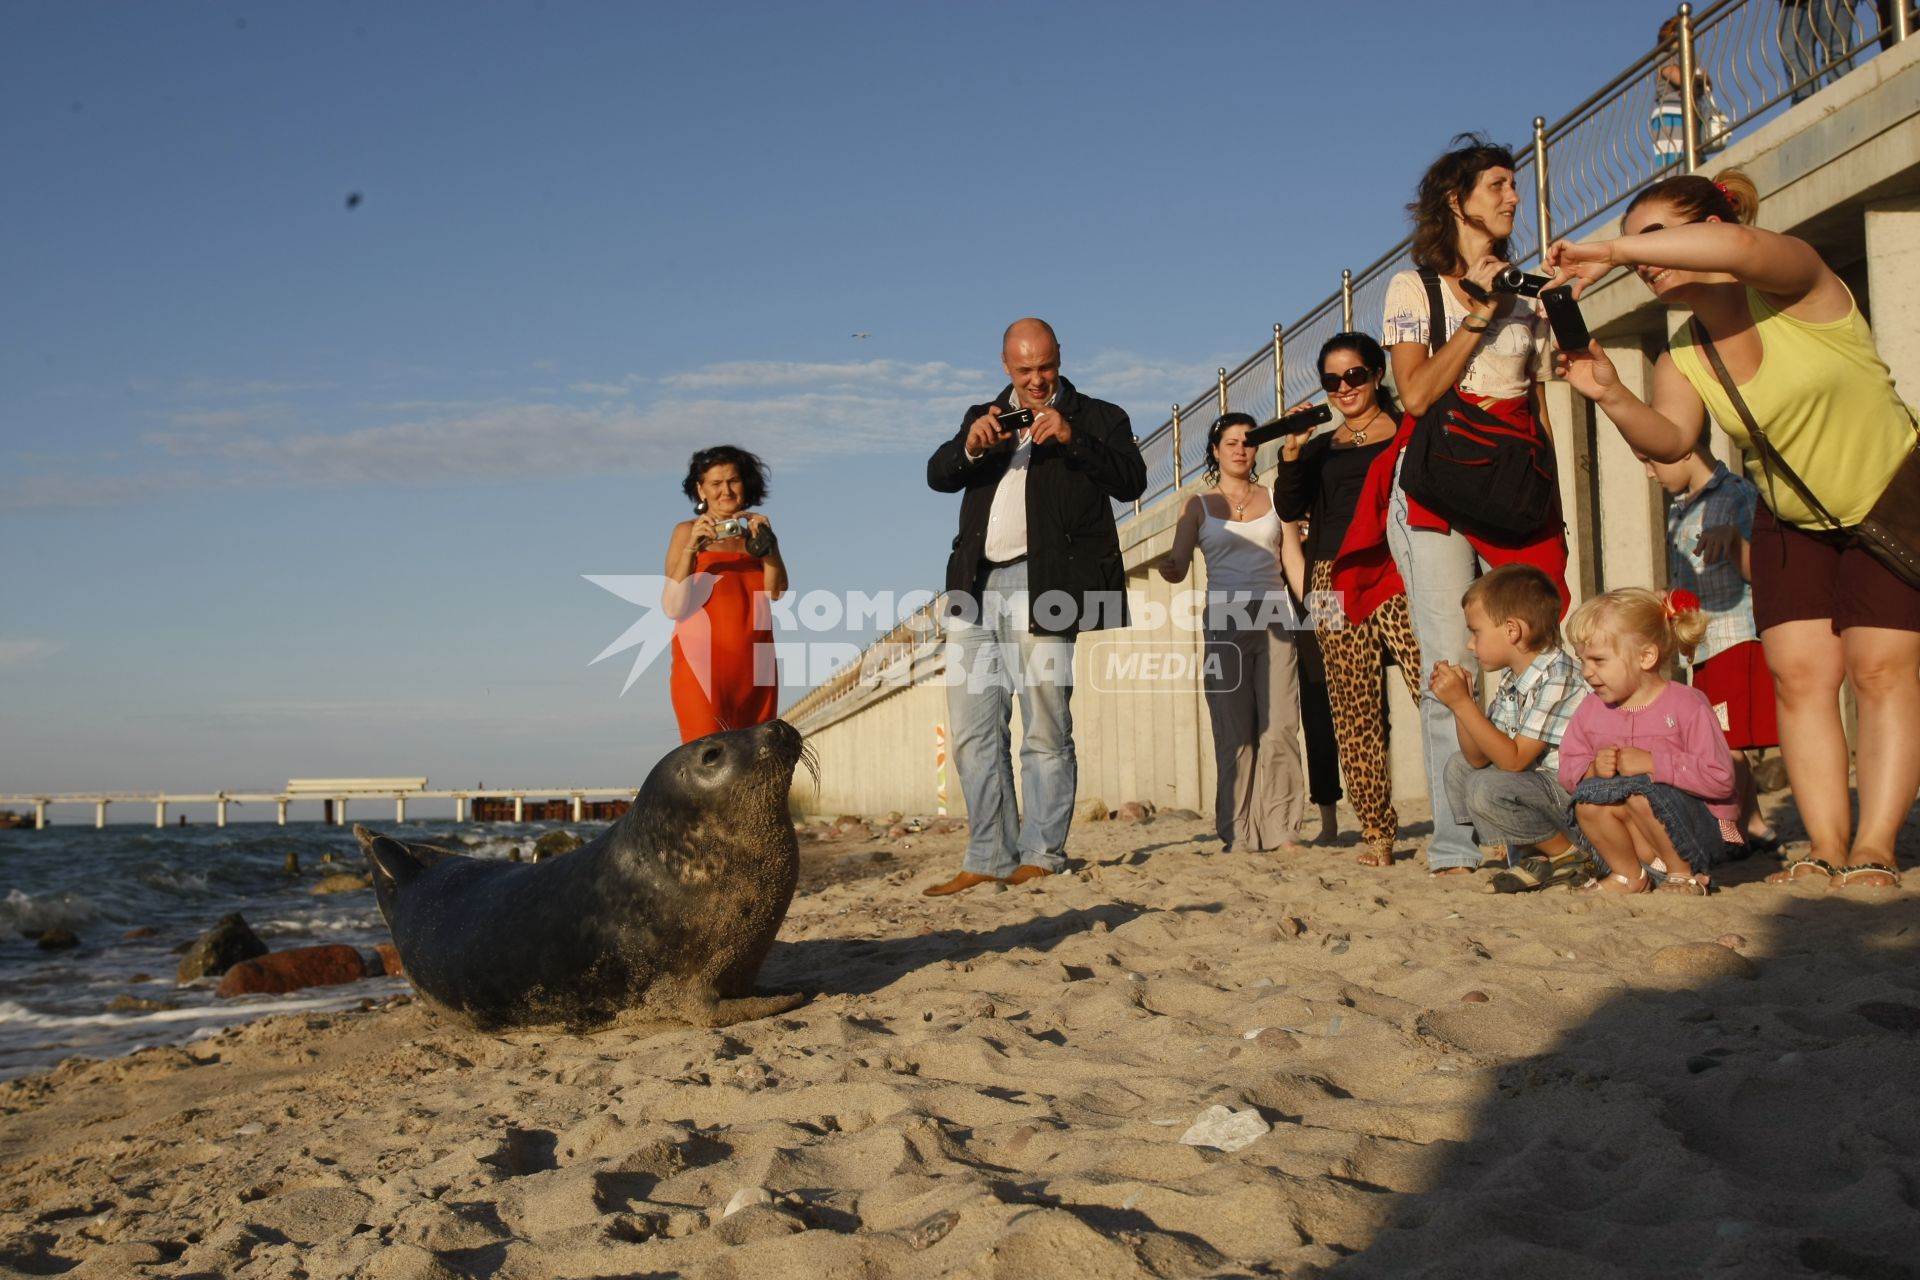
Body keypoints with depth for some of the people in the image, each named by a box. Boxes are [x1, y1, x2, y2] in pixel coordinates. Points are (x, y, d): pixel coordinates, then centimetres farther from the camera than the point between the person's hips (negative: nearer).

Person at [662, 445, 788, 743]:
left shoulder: (754, 534, 15)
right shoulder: (687, 532, 4)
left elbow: (776, 592, 0)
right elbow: (673, 607, -7)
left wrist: (768, 543, -15)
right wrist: (690, 549, -18)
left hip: (755, 667, 4)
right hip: (702, 663, -4)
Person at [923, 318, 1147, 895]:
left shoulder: (1097, 418, 9)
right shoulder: (983, 417, 21)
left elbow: (1132, 480, -6)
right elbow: (937, 475, 7)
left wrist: (1074, 440, -19)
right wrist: (971, 447, -13)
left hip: (1040, 588, -5)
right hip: (977, 589, 5)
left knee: (1045, 733, -5)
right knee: (973, 733, 4)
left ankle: (1041, 857, 2)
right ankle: (989, 859, 10)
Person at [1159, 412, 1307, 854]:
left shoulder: (1275, 499, 13)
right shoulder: (1198, 504, 10)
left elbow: (1295, 562, 8)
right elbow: (1179, 565, 1)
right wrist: (1170, 568, -24)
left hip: (1275, 619, 1)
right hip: (1225, 621, -1)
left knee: (1279, 727, -6)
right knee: (1234, 731, -3)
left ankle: (1280, 829, -5)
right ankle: (1240, 833, -1)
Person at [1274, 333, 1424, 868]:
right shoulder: (1320, 448, 20)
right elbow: (1290, 509, 8)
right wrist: (1291, 453, -6)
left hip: (1401, 575, -3)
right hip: (1338, 582, 3)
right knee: (1354, 713, -1)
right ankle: (1377, 832, 3)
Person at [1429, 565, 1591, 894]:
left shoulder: (1556, 679, -22)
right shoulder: (1511, 681, 7)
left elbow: (1514, 760, -25)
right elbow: (1479, 758, 7)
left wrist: (1462, 704, -24)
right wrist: (1461, 702, -6)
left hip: (1578, 795, -10)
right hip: (1536, 785, 10)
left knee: (1489, 789, -28)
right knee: (1459, 766, 14)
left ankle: (1567, 855, -5)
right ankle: (1528, 853, 7)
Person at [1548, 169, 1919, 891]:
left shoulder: (1791, 286, -22)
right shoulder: (1681, 360, -5)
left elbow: (1739, 246, -45)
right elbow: (1668, 440, -21)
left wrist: (1607, 251, -42)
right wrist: (1611, 397, -40)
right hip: (1792, 520, 6)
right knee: (1798, 675, -5)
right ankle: (1826, 847, -4)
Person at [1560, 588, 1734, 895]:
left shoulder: (1686, 705, -14)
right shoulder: (1590, 711, 3)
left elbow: (1720, 778, -20)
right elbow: (1568, 769, 6)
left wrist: (1652, 763, -25)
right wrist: (1594, 769, -17)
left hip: (1698, 828, -5)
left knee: (1638, 791, -33)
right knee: (1588, 798, -24)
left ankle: (1683, 873, -9)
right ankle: (1628, 875, -1)